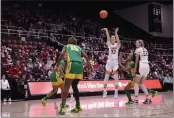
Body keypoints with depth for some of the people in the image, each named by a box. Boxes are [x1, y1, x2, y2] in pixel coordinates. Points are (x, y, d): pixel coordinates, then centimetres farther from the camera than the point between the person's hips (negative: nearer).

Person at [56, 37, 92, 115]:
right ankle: (78, 106, 18)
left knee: (66, 86, -3)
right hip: (80, 65, 4)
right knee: (74, 86, 18)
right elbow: (86, 57, 19)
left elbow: (61, 54, 3)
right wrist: (89, 69, 20)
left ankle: (63, 107, -11)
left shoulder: (66, 46, 23)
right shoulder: (79, 48, 31)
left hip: (72, 64, -4)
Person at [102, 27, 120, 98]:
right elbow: (108, 38, -7)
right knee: (106, 77, 2)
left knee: (116, 78, -3)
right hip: (109, 61, 1)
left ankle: (116, 92, 2)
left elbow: (118, 41, -16)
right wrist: (106, 31, -16)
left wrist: (116, 33, -23)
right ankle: (105, 91, 9)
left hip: (115, 61, -1)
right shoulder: (109, 44, 8)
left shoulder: (117, 45, 5)